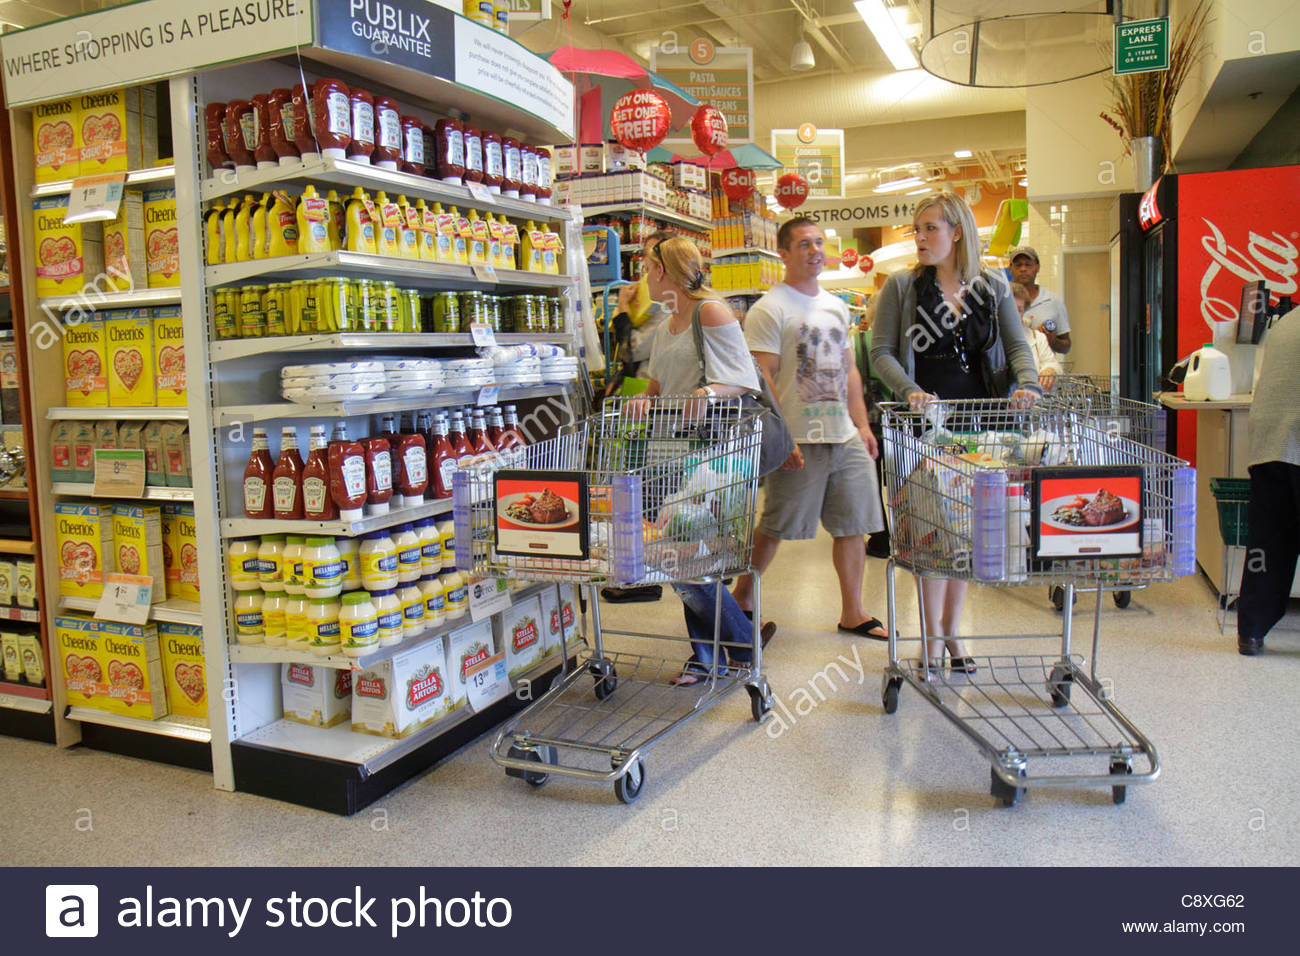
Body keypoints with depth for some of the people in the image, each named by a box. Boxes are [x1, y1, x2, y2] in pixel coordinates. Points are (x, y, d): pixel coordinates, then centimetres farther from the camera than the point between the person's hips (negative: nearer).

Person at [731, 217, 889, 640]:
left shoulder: (836, 306, 17)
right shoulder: (768, 310, -6)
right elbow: (761, 379, -13)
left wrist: (862, 425, 13)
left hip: (846, 436, 7)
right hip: (800, 439, -7)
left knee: (853, 526, 9)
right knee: (775, 526, 1)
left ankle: (853, 613, 20)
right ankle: (741, 597, 20)